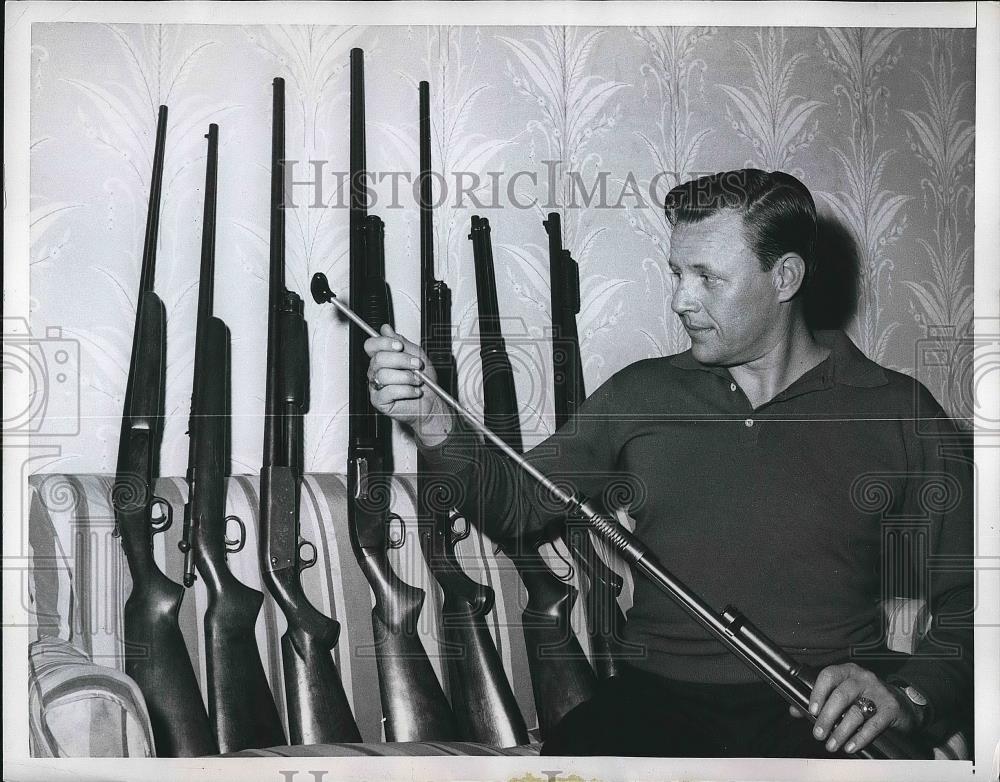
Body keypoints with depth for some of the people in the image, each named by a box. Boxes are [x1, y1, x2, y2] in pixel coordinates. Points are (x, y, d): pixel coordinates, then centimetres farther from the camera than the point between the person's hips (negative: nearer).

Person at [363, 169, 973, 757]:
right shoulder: (643, 394, 15)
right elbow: (518, 505, 15)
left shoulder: (897, 413, 5)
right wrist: (439, 426, -2)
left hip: (826, 714, -2)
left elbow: (964, 603, 4)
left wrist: (908, 695, -14)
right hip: (661, 694, 2)